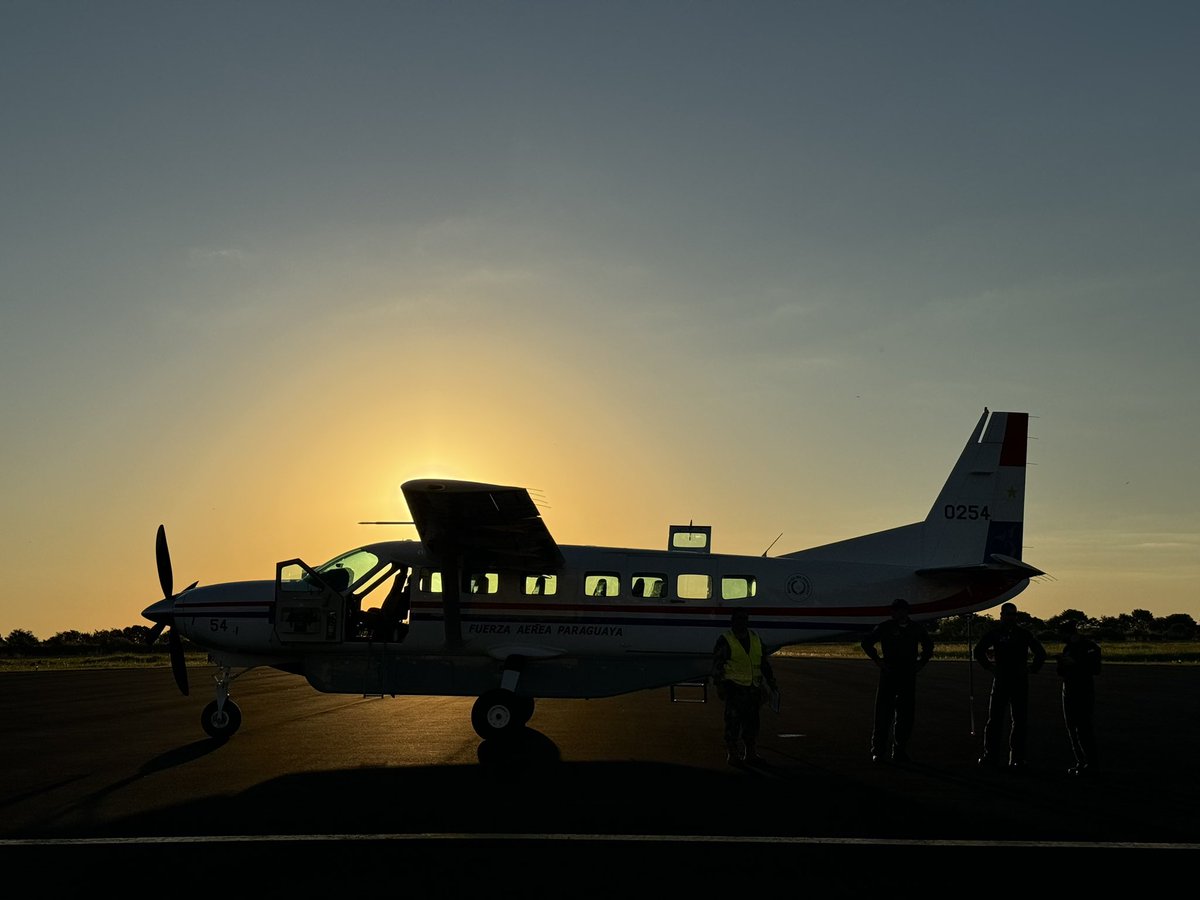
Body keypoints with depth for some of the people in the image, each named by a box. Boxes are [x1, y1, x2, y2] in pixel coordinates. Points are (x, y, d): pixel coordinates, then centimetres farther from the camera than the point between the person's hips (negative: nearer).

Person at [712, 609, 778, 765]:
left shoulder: (756, 638, 14)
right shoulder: (725, 641, -3)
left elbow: (764, 663, 21)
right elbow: (717, 665, -4)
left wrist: (771, 682, 19)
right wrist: (719, 685, -10)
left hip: (753, 687, 5)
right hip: (734, 686, -5)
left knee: (752, 720, 8)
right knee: (733, 720, -3)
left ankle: (751, 752, 18)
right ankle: (731, 753, 7)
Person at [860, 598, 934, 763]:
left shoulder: (917, 628, 7)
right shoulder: (885, 627, -1)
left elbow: (928, 645, 25)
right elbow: (867, 642, 7)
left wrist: (922, 662, 14)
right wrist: (877, 660, 0)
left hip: (909, 676, 3)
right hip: (888, 675, -3)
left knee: (905, 716, 5)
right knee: (883, 714, -4)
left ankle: (900, 751, 13)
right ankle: (878, 751, 0)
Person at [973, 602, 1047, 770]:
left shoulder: (1024, 633, 3)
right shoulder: (995, 633, 3)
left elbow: (1041, 653, 13)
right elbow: (977, 651, 13)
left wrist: (1032, 669, 5)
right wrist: (990, 667, 7)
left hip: (1020, 682, 0)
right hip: (1000, 681, 0)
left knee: (1019, 722, 1)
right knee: (995, 720, -2)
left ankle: (1017, 759, 6)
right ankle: (991, 756, 2)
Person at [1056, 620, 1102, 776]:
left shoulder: (1090, 647, -7)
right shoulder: (1067, 648, 14)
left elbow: (1094, 670, -14)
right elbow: (1061, 673, 17)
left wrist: (1074, 663, -20)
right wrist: (1061, 662, -4)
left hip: (1084, 692, -7)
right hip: (1068, 691, 7)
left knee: (1084, 728, -10)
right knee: (1071, 729, 7)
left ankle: (1090, 763, -3)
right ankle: (1080, 762, 13)